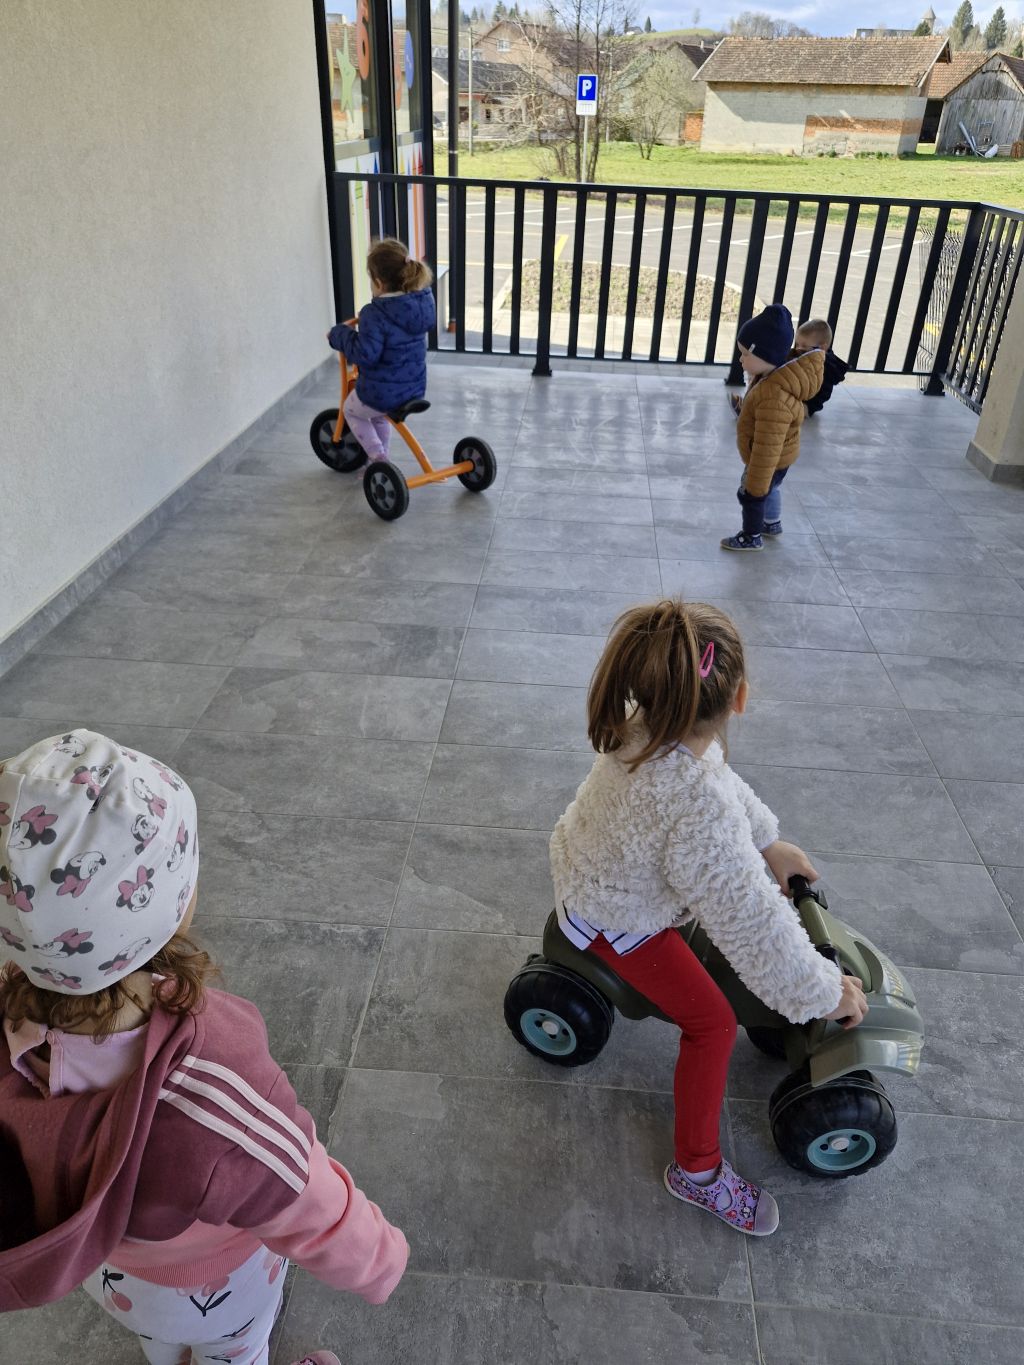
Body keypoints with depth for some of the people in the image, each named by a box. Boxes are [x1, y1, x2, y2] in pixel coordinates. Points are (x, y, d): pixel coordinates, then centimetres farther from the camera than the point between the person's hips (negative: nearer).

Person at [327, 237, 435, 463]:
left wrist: (340, 334, -12)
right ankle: (381, 458, 41)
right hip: (415, 388, 7)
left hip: (383, 394, -7)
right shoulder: (423, 301, -4)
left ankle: (378, 457, 18)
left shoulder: (375, 315, -26)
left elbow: (365, 355, -28)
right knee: (378, 414, 37)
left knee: (351, 410, 26)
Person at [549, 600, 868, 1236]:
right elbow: (756, 928, -33)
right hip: (615, 923, -7)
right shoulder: (702, 815, -45)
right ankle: (698, 1171, 23)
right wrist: (827, 994, -16)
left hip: (586, 867, 8)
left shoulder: (645, 728, -21)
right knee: (712, 1022, 2)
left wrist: (770, 842, 7)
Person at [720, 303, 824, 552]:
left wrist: (754, 486, -26)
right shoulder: (781, 371, -12)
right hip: (778, 458, 9)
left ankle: (752, 537, 38)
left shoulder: (774, 400, -42)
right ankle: (772, 524, 55)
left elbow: (766, 450, -35)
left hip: (770, 462, -9)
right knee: (770, 489, 31)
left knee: (752, 497, 15)